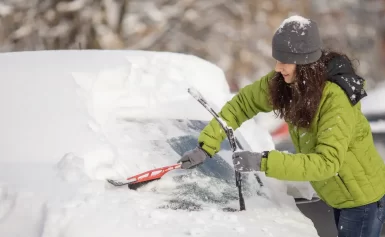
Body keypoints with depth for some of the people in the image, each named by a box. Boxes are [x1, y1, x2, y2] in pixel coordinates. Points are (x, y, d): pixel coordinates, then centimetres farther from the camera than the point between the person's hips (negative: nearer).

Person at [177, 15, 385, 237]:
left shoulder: (336, 100, -33)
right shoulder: (282, 82, -13)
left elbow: (326, 163, -38)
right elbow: (244, 102, -2)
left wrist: (264, 163, -42)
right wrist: (206, 146, -10)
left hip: (362, 197, -7)